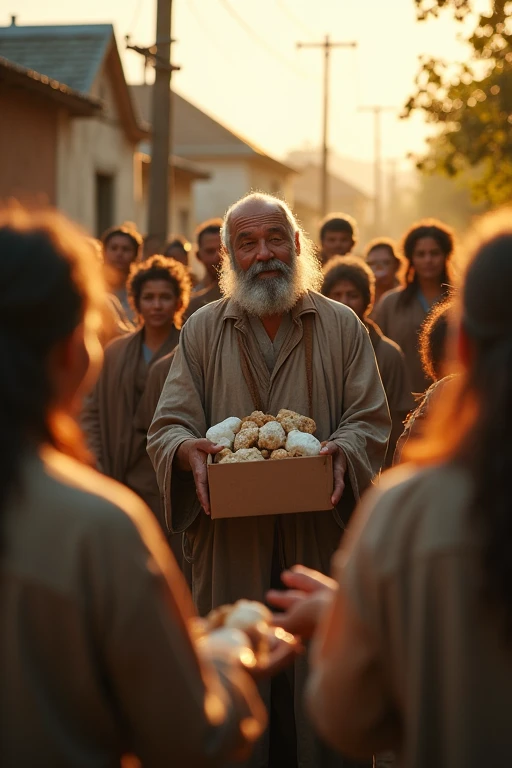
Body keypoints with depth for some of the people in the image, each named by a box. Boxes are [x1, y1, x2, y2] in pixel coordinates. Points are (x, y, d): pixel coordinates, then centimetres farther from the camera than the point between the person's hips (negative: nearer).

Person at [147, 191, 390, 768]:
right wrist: (186, 449, -20)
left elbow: (370, 418, 3)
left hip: (319, 532, 0)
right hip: (230, 540, 1)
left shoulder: (341, 327, 7)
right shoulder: (202, 331, 8)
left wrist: (342, 449, -19)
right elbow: (169, 422, 3)